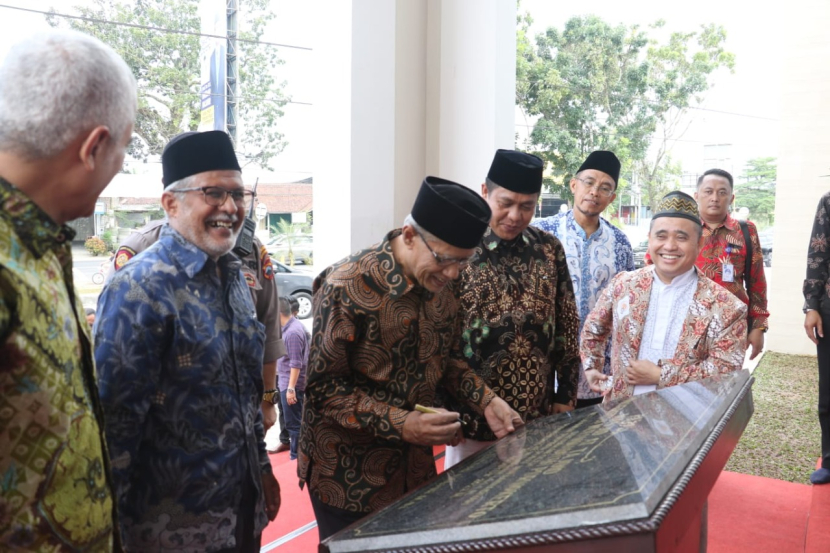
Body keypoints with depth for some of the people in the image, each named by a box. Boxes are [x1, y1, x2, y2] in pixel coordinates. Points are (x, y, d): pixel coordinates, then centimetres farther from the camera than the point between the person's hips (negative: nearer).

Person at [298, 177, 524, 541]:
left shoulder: (441, 285, 0)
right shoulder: (348, 287, -22)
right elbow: (323, 386, -20)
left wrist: (485, 400, -2)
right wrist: (400, 424, -28)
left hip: (415, 464, 6)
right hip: (349, 470, -6)